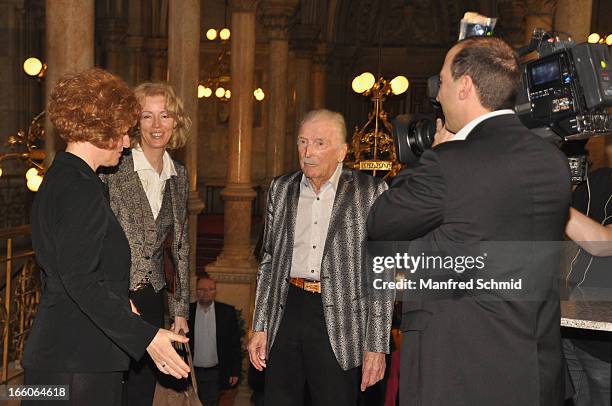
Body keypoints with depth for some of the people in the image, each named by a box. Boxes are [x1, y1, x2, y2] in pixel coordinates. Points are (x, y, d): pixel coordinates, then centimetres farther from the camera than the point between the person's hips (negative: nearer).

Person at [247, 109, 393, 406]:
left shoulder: (370, 192, -2)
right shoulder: (281, 189, 10)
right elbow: (269, 260, 15)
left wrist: (376, 346, -8)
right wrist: (260, 327, 9)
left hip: (339, 320, -3)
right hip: (286, 312, 4)